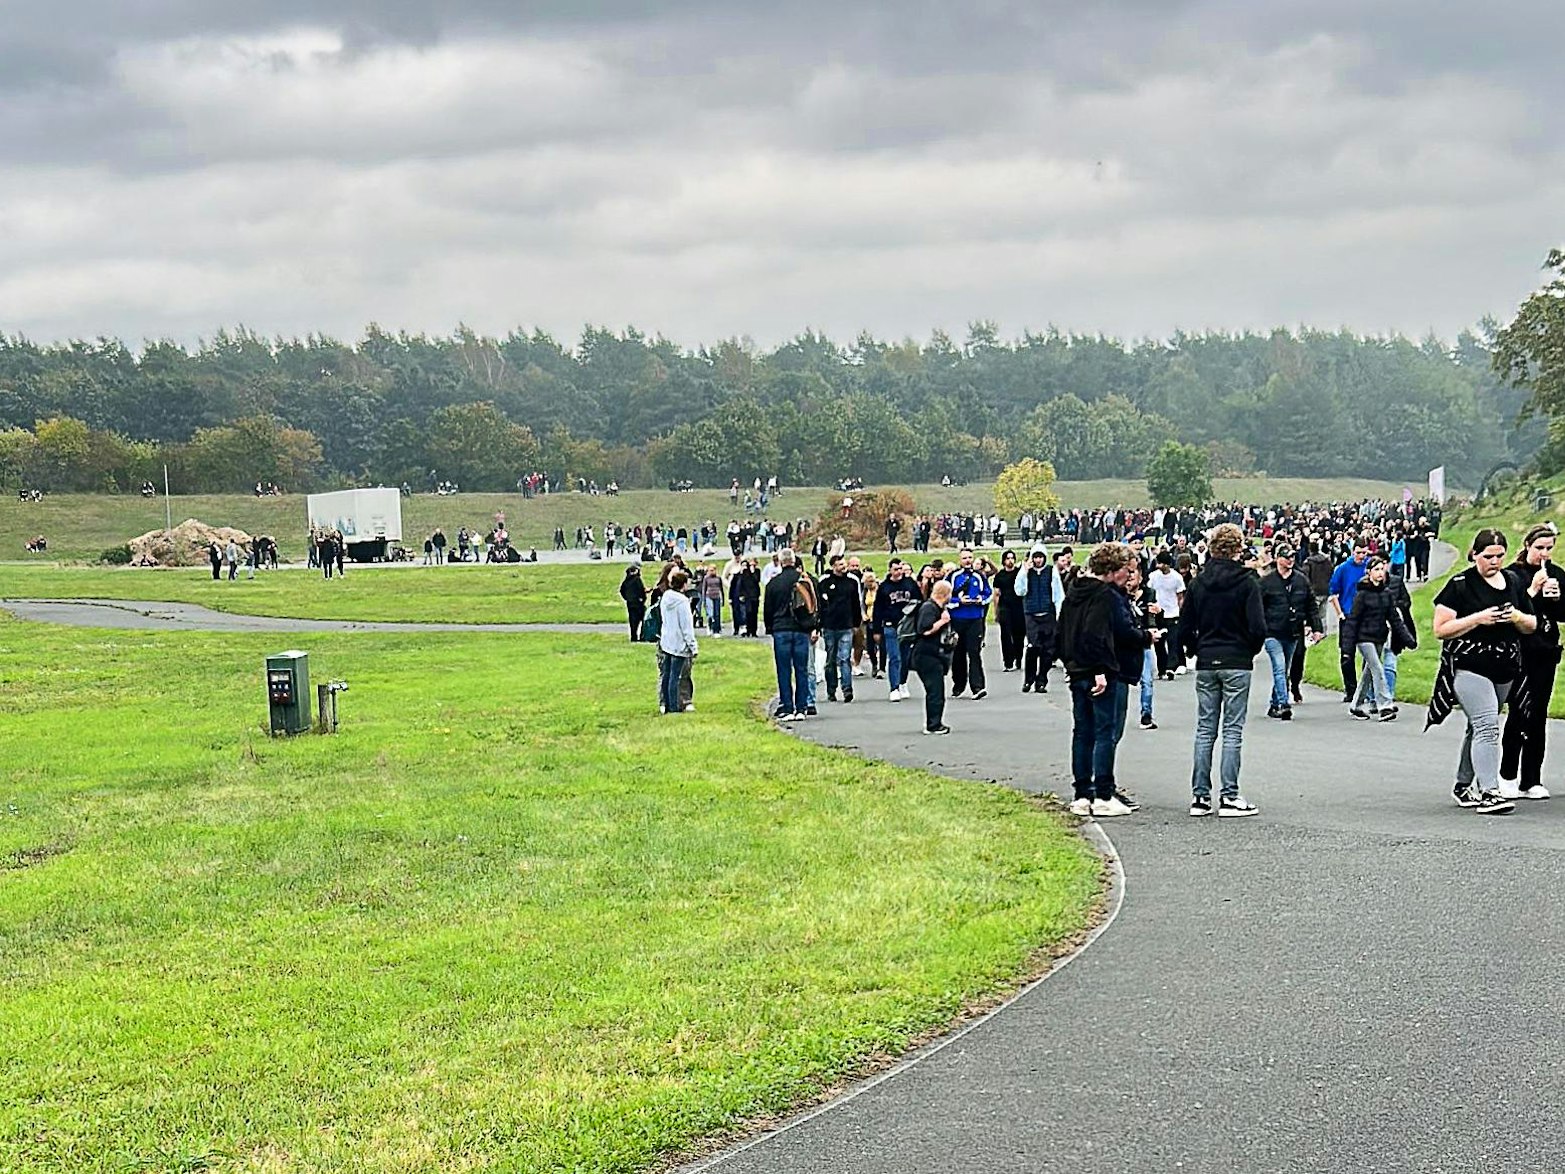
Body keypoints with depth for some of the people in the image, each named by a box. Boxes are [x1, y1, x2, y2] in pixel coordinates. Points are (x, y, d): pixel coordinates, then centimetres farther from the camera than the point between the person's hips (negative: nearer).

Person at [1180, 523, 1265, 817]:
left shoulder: (1198, 583, 4)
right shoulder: (1247, 582, -9)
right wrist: (1251, 649, 5)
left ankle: (1200, 796, 7)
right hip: (1237, 664, -4)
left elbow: (1185, 628, 4)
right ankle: (1229, 797, -2)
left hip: (1206, 664, 4)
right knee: (1233, 730, 0)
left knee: (1205, 730, 8)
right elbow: (1258, 627, -13)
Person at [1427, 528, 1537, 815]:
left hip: (1504, 670, 6)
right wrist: (1477, 618, -18)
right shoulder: (1460, 585, -6)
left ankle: (1463, 786, 28)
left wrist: (1518, 618, -4)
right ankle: (1488, 792, -22)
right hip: (1468, 668, -6)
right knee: (1487, 726, -18)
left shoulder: (1513, 583, 12)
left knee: (1479, 728, 15)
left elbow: (1532, 625, 19)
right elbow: (1440, 630, -9)